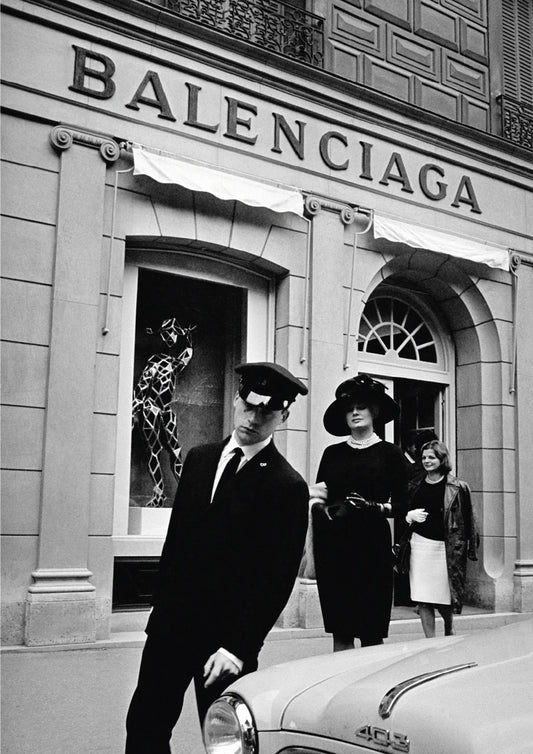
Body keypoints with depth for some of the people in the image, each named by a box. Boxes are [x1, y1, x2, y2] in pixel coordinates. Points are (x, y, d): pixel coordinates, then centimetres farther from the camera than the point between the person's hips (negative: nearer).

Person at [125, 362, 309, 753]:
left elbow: (277, 579, -13)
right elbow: (176, 538, 12)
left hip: (228, 635, -5)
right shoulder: (199, 459, 6)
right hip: (171, 622, 5)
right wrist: (162, 606, 11)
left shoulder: (288, 486, -11)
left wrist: (238, 647, -17)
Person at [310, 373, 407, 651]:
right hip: (332, 545, 2)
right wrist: (319, 503, -10)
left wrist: (377, 507, -15)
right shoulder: (332, 453, 12)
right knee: (340, 633, 3)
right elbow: (317, 500, 12)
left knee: (371, 633, -1)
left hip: (371, 545, -2)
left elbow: (400, 507, 3)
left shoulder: (389, 453, 4)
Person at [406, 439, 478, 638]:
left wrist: (467, 548, -5)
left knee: (444, 600, 4)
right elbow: (403, 513, 18)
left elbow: (467, 520, 0)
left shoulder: (457, 488, -1)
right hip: (420, 545, 2)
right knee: (423, 600, -3)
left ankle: (449, 634, 33)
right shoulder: (414, 486, 9)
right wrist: (410, 516, -4)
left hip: (445, 547, -2)